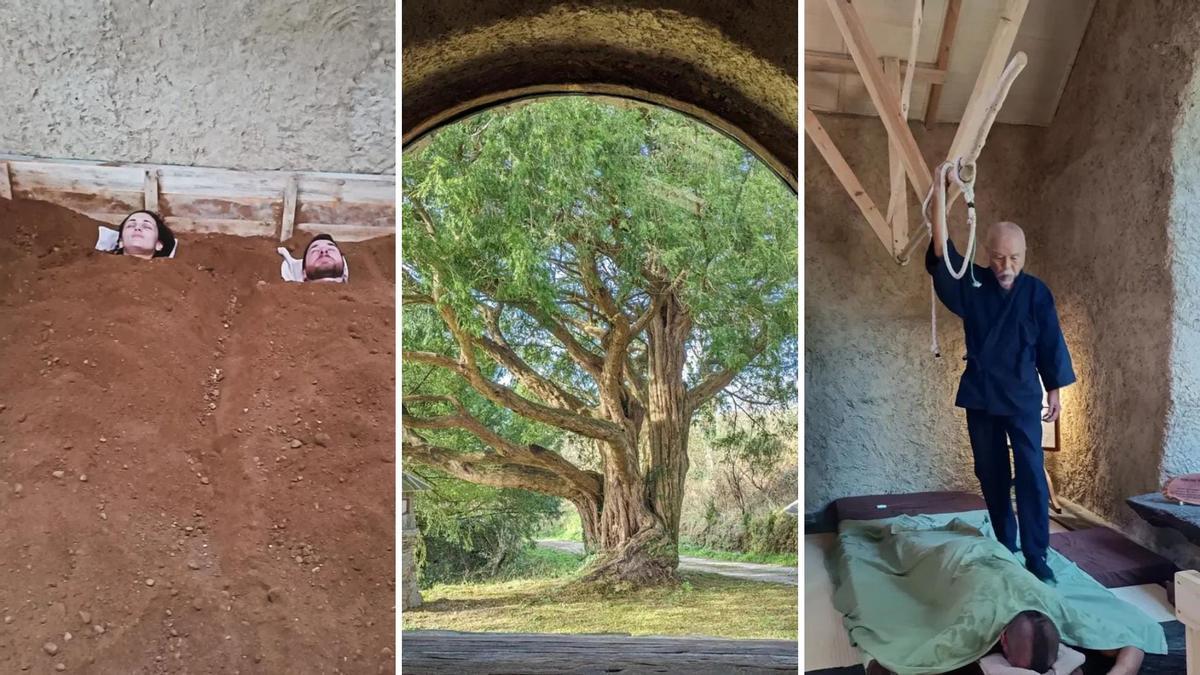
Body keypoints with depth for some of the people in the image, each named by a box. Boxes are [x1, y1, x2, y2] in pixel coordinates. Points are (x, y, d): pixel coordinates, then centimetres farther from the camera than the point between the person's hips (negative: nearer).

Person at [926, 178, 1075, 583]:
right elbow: (940, 253, -19)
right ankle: (1005, 547, 26)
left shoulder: (1036, 291, -4)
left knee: (1030, 474, -5)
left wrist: (1054, 390, 2)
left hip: (1022, 397, -1)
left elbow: (1050, 343, 2)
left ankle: (1036, 557, 0)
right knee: (991, 475, 10)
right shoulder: (972, 284, -4)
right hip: (980, 396, 1)